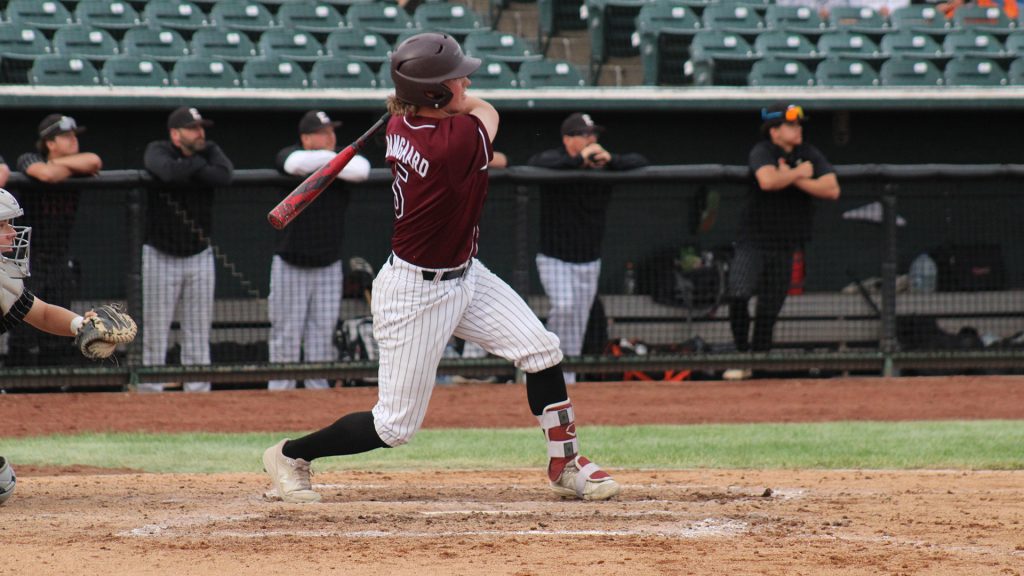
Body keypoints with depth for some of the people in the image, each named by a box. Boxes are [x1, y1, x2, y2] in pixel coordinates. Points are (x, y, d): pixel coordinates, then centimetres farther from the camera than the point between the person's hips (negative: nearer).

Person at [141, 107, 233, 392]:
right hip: (160, 258, -4)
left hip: (199, 257, 4)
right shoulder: (157, 151, -9)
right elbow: (169, 172, -32)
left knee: (198, 334, 6)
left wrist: (191, 170, -18)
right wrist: (197, 164, -16)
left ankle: (198, 393, 10)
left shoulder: (209, 152, 2)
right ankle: (149, 393, 1)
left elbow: (224, 175, -19)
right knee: (154, 333, -3)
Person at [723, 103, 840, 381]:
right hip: (753, 241, -4)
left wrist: (794, 179, -14)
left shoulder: (810, 155, 5)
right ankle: (741, 355, -7)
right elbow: (768, 181, -30)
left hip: (785, 248, 4)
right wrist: (799, 173, -14)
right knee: (738, 295, -22)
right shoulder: (762, 152, -9)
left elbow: (832, 190, -6)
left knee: (768, 311, 5)